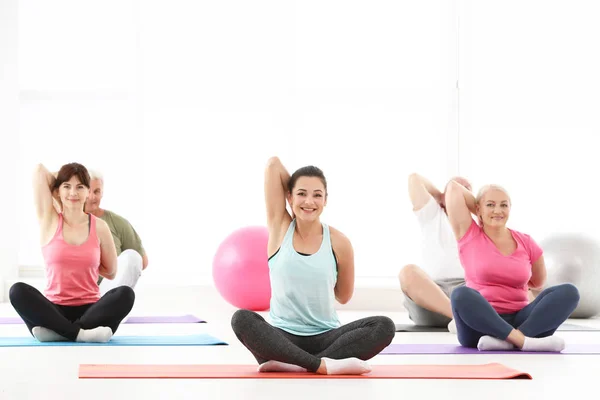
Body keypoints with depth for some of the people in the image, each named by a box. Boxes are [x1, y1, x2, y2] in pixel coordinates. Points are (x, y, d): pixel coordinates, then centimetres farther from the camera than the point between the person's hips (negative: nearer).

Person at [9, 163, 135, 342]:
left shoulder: (99, 227, 6)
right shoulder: (49, 221, 6)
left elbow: (111, 272, 15)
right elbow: (40, 170, 2)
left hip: (89, 311, 1)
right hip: (55, 310, -1)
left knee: (125, 294, -30)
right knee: (18, 291, -31)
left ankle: (58, 331, -33)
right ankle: (79, 333, -35)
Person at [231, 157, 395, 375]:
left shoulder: (339, 243, -1)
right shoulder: (280, 226, 1)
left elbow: (343, 296, 11)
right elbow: (273, 164, -4)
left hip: (326, 338, 1)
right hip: (283, 337, -1)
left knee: (384, 326, -26)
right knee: (242, 319, -32)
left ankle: (293, 363, -32)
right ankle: (323, 364, -34)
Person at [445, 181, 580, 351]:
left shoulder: (526, 242, 10)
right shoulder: (469, 235, 5)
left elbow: (537, 282, 26)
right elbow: (453, 187, 2)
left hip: (519, 321, 3)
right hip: (480, 324, -3)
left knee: (568, 291, -20)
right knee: (461, 295, -36)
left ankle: (506, 340, -37)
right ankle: (524, 341, -39)